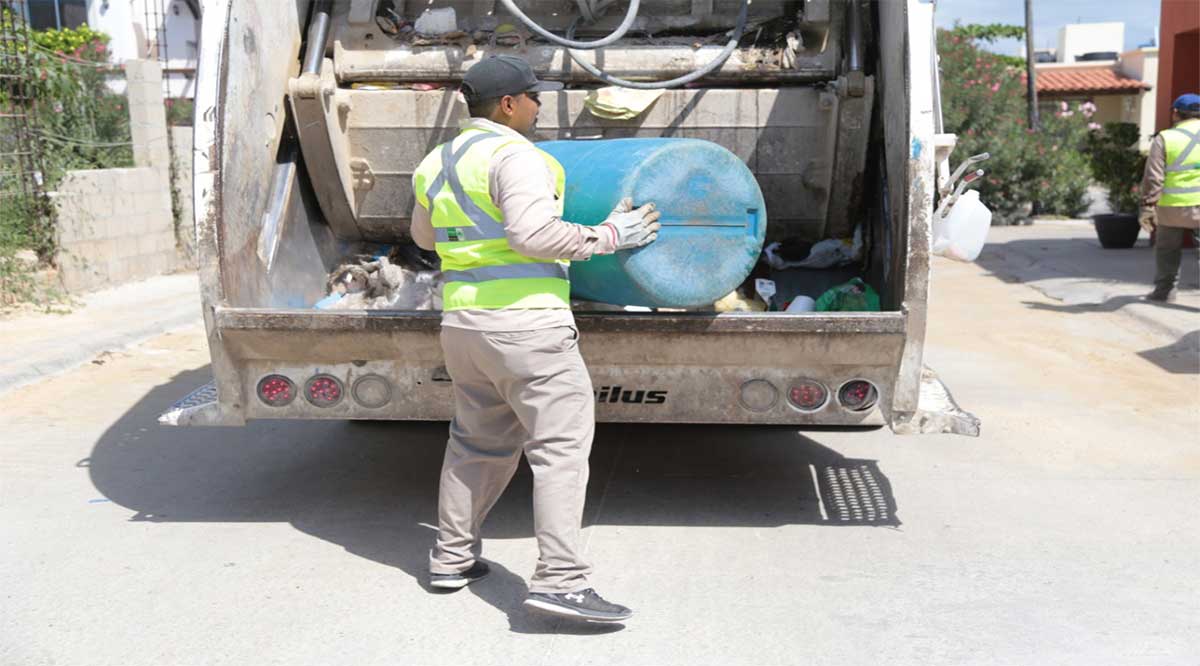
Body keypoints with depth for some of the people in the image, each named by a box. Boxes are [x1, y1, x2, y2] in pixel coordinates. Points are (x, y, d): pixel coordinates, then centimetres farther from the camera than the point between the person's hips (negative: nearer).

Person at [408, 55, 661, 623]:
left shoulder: (435, 165, 16)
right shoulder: (514, 155, -11)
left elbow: (425, 237, 30)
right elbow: (534, 233, -22)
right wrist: (608, 235, -12)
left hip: (462, 323, 9)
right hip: (525, 324, -9)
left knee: (477, 442, 21)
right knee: (561, 446, -7)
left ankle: (451, 557, 28)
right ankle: (559, 580, -11)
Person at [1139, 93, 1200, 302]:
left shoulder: (1164, 138, -2)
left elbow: (1153, 177, -8)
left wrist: (1148, 207, -5)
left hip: (1171, 206, 0)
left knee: (1167, 249, 17)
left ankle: (1164, 289, 20)